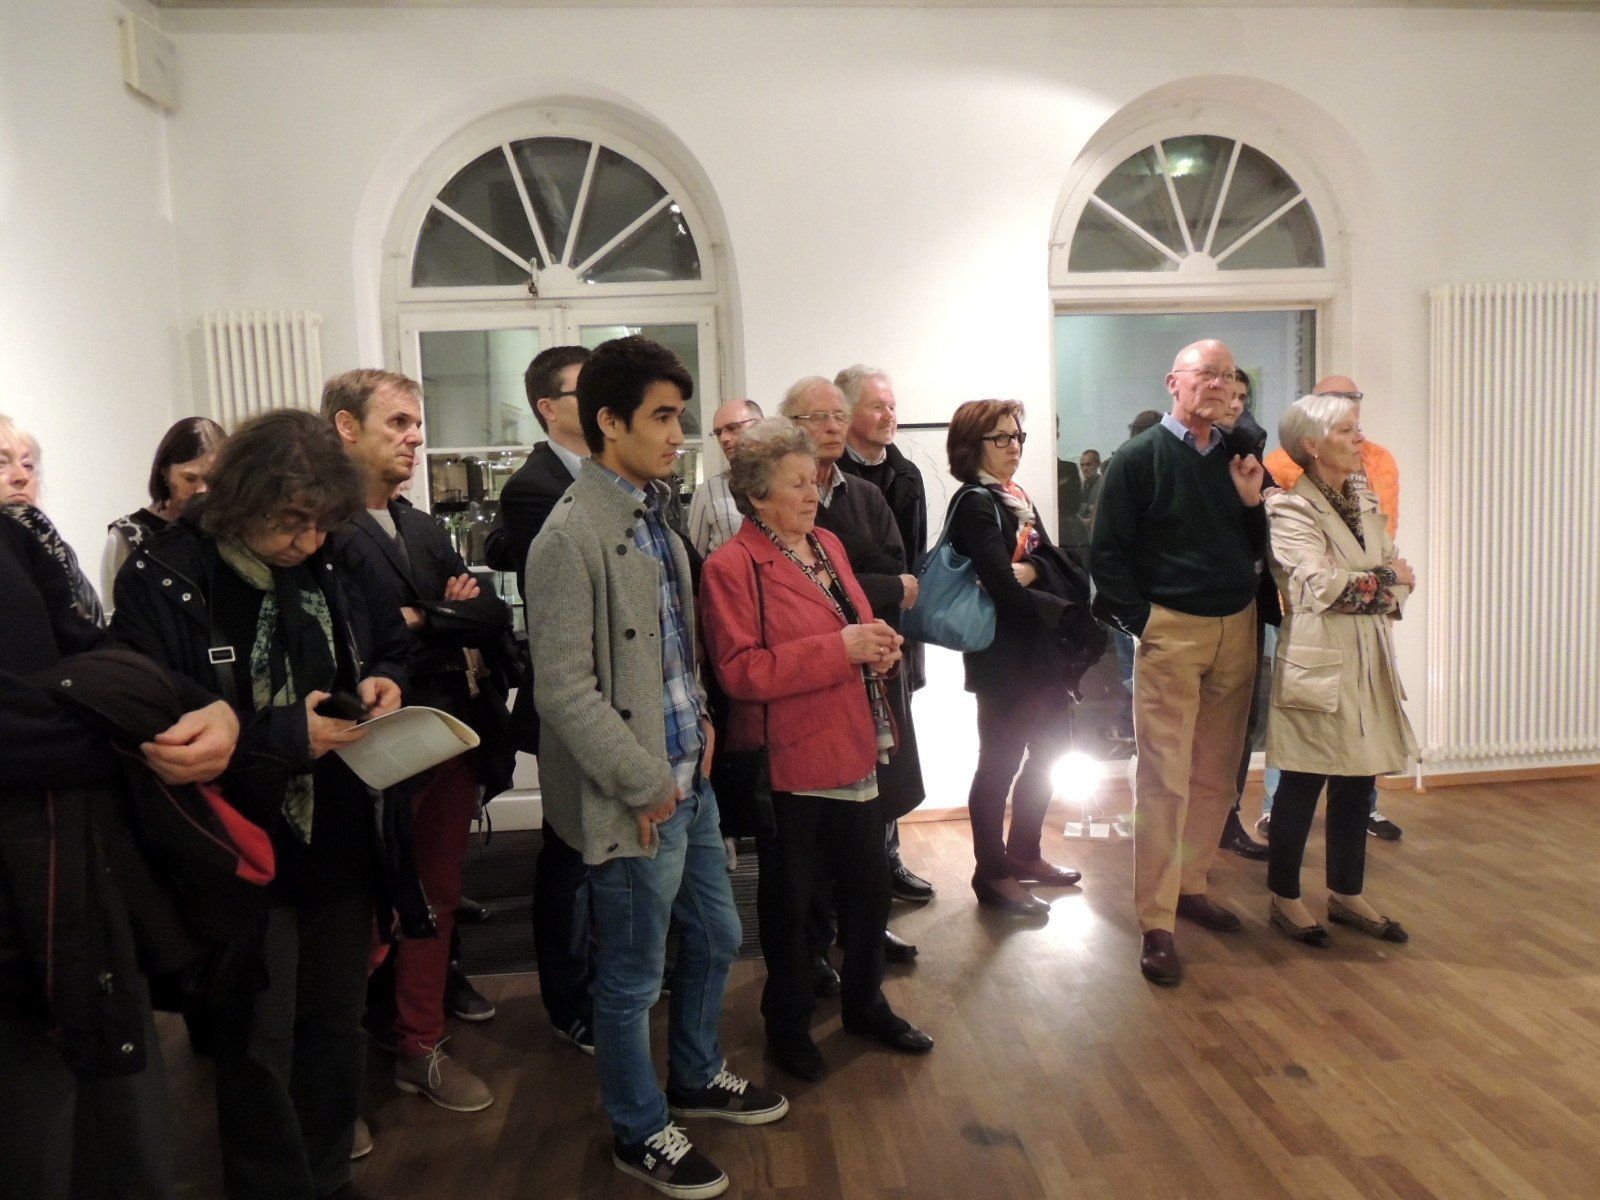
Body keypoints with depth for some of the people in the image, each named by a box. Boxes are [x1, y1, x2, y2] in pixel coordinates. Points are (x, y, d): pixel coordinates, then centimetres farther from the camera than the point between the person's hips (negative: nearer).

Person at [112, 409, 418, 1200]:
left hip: (341, 843, 5)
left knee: (336, 1028, 19)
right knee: (258, 1049, 10)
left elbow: (392, 647, 12)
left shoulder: (337, 564, -3)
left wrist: (385, 682, -10)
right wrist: (284, 735, -25)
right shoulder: (160, 582, -15)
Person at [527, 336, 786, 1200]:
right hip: (637, 800, -9)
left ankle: (696, 1077, 46)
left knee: (715, 938, 23)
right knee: (632, 976, 10)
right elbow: (566, 692, -21)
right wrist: (646, 784, -16)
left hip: (690, 780, 9)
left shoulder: (652, 519, 8)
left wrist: (700, 721, 5)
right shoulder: (572, 538, -18)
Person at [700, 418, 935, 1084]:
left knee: (869, 883, 17)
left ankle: (864, 1002, 39)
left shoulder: (827, 544, 11)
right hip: (788, 761, -7)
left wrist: (879, 644, 0)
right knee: (789, 897, 11)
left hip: (853, 749, 7)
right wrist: (840, 648, -25)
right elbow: (740, 670, -22)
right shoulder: (733, 566, -14)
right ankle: (788, 1023, 31)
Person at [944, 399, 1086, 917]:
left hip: (1038, 649, 9)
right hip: (1002, 656, -9)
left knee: (1051, 747, 17)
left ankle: (1023, 854, 32)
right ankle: (993, 874, 14)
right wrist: (1043, 576, -9)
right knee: (1000, 763, 0)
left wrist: (1025, 572, -13)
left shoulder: (1018, 498, 13)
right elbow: (1003, 585, -23)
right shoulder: (974, 503, -13)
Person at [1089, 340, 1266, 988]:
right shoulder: (1139, 458, -5)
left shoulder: (1239, 457, 11)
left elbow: (1258, 549, 14)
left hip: (1236, 629, 6)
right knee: (1164, 779, -6)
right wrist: (1139, 620, -12)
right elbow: (1106, 552, -6)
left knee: (1216, 774, 12)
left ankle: (1189, 885, 29)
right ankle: (1156, 925, 0)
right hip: (1169, 631, -6)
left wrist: (1252, 503, -3)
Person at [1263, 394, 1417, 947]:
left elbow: (1402, 579, 9)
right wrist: (1386, 578, -6)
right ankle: (1284, 896, 15)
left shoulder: (1367, 503, 14)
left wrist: (1359, 592, -11)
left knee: (1358, 780, 13)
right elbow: (1319, 587, -19)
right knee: (1303, 783, 2)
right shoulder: (1290, 508, -9)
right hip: (1317, 658, -7)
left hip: (1370, 658, 7)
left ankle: (1347, 895, 26)